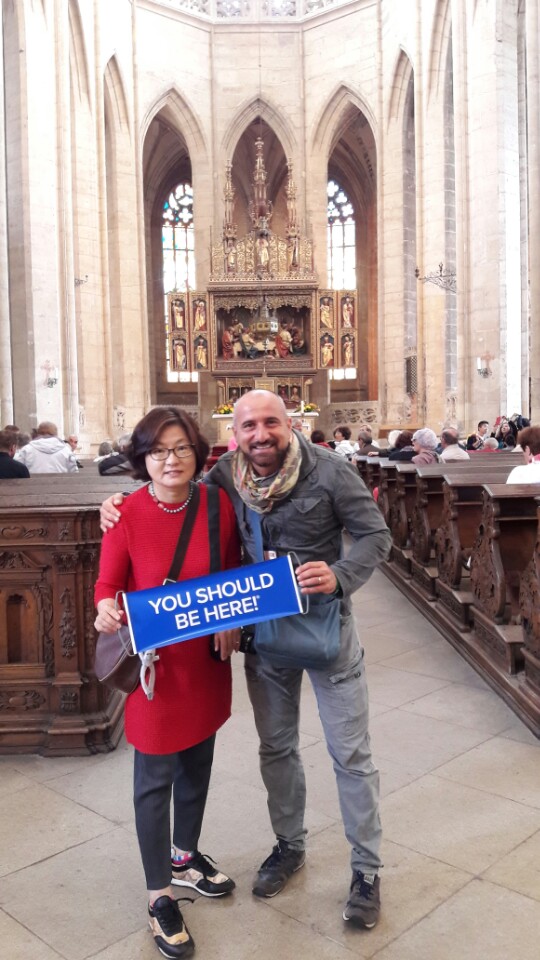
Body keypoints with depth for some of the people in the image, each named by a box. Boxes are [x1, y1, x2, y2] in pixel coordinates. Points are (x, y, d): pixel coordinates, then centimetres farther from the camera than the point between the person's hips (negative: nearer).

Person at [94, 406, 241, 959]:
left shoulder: (218, 503, -7)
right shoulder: (127, 514, -17)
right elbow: (107, 586, -7)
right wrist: (106, 612, -28)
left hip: (207, 659, 4)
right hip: (154, 662, -4)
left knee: (197, 764, 21)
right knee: (155, 780, 9)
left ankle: (185, 857, 46)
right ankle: (160, 897, 29)